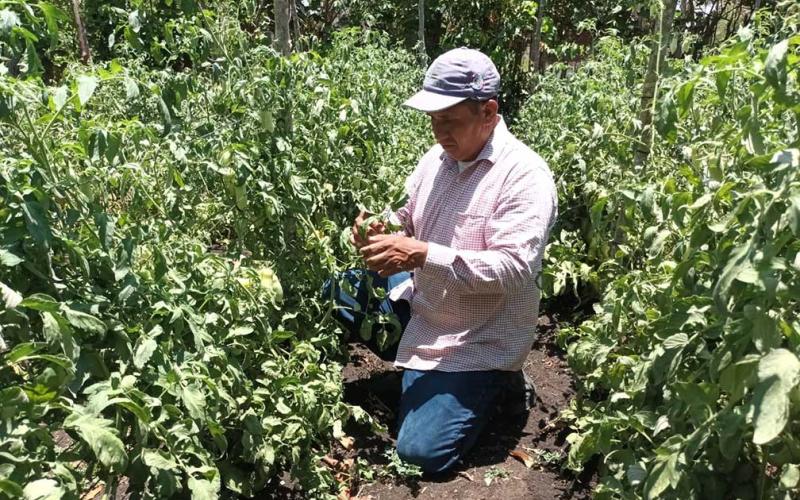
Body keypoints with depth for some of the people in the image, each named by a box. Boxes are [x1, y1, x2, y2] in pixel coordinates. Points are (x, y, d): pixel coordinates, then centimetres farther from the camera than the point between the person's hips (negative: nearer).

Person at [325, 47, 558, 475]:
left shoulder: (525, 175, -22)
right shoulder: (437, 157, 0)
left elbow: (513, 269, -30)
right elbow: (408, 219, 10)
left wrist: (422, 255, -37)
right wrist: (379, 227, -15)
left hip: (477, 340, -7)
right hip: (419, 305, 7)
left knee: (421, 453, -12)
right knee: (339, 289, 4)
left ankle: (487, 380, 14)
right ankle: (417, 366, 13)